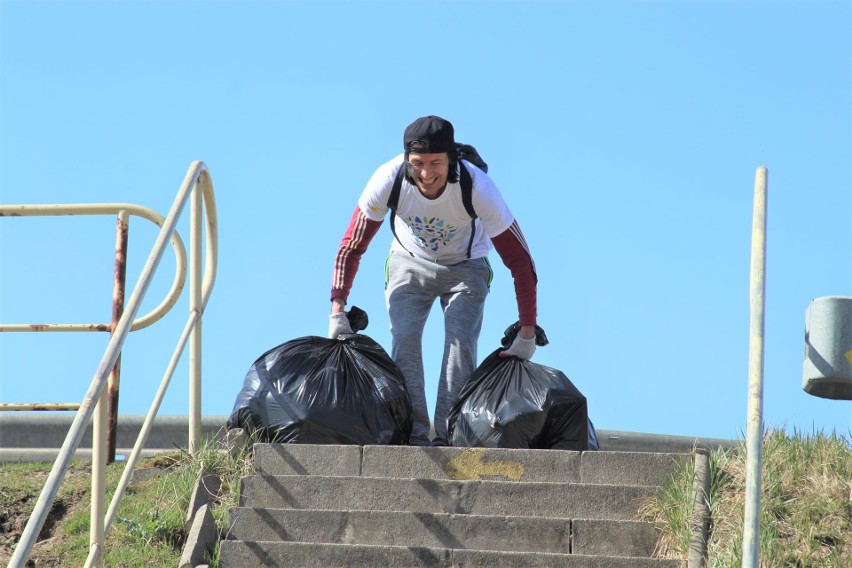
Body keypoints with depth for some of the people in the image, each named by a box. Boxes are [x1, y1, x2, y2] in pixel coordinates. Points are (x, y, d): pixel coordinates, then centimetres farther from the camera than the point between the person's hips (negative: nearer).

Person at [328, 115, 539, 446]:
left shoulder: (477, 188, -35)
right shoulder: (389, 180, -31)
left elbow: (519, 261, -27)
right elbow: (352, 246, -19)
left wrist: (527, 334, -27)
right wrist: (337, 310, -28)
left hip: (465, 266, -1)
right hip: (410, 262, 1)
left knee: (461, 340, -21)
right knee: (404, 338, -18)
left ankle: (448, 436, -20)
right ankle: (413, 434, -17)